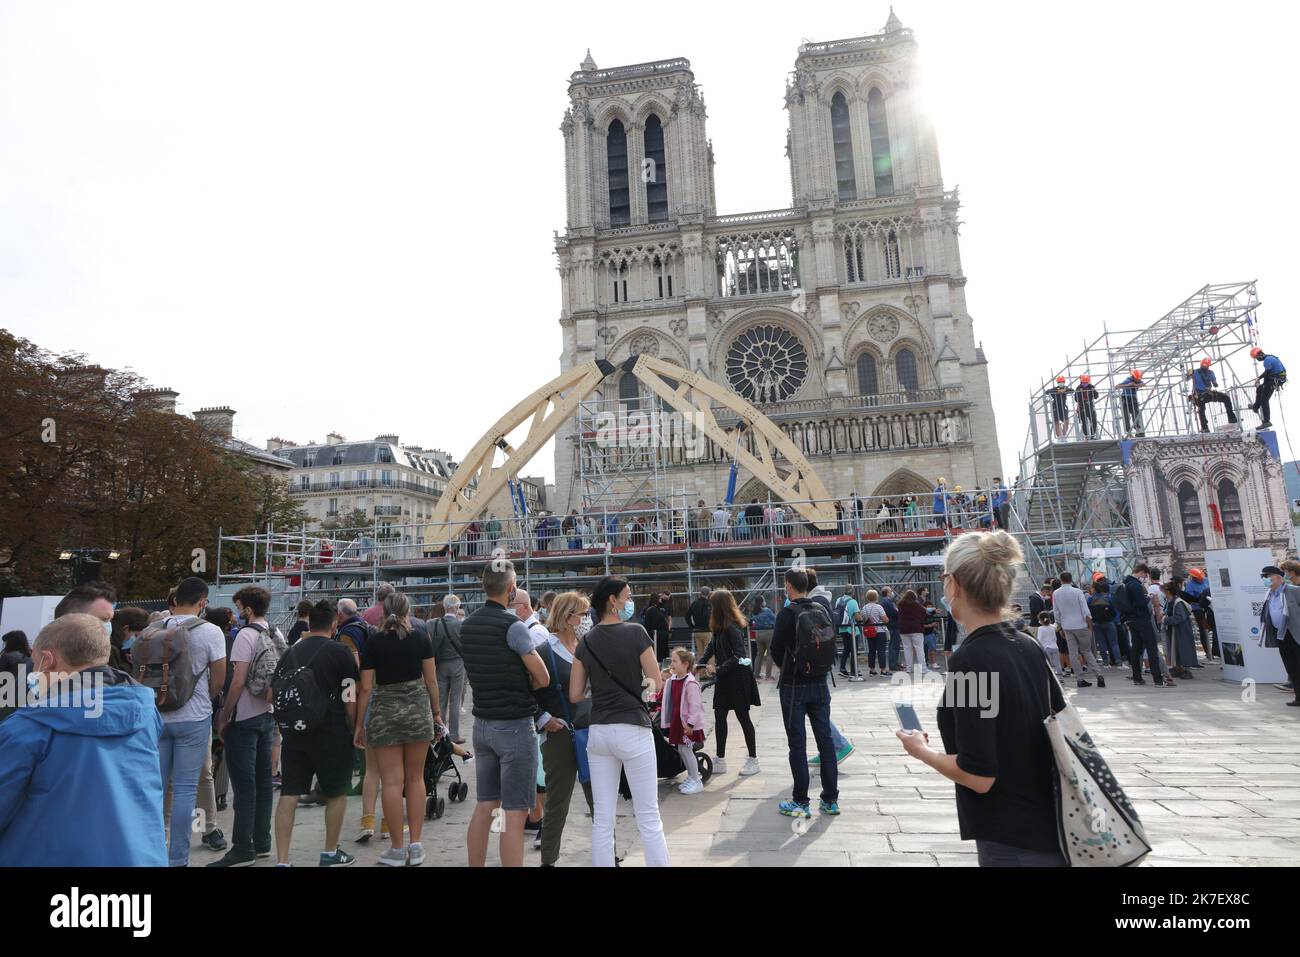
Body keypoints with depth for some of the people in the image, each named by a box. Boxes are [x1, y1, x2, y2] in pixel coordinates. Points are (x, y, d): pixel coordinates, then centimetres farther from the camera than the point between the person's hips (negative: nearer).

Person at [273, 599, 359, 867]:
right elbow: (349, 701, -12)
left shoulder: (291, 652, 7)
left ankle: (281, 860, 7)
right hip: (330, 734, -4)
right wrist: (353, 730, 3)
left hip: (293, 732, 4)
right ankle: (330, 853, 27)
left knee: (289, 795, 9)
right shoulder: (340, 653, -10)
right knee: (337, 794, 14)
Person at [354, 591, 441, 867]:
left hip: (384, 710, -1)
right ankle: (415, 847, 16)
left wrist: (359, 723, 7)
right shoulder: (420, 638, 0)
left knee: (392, 781, 4)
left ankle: (397, 849, 12)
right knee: (415, 778, 12)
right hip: (417, 707, 1)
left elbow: (366, 687, -2)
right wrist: (436, 711, 12)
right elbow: (431, 679, 1)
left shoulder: (373, 643, -2)